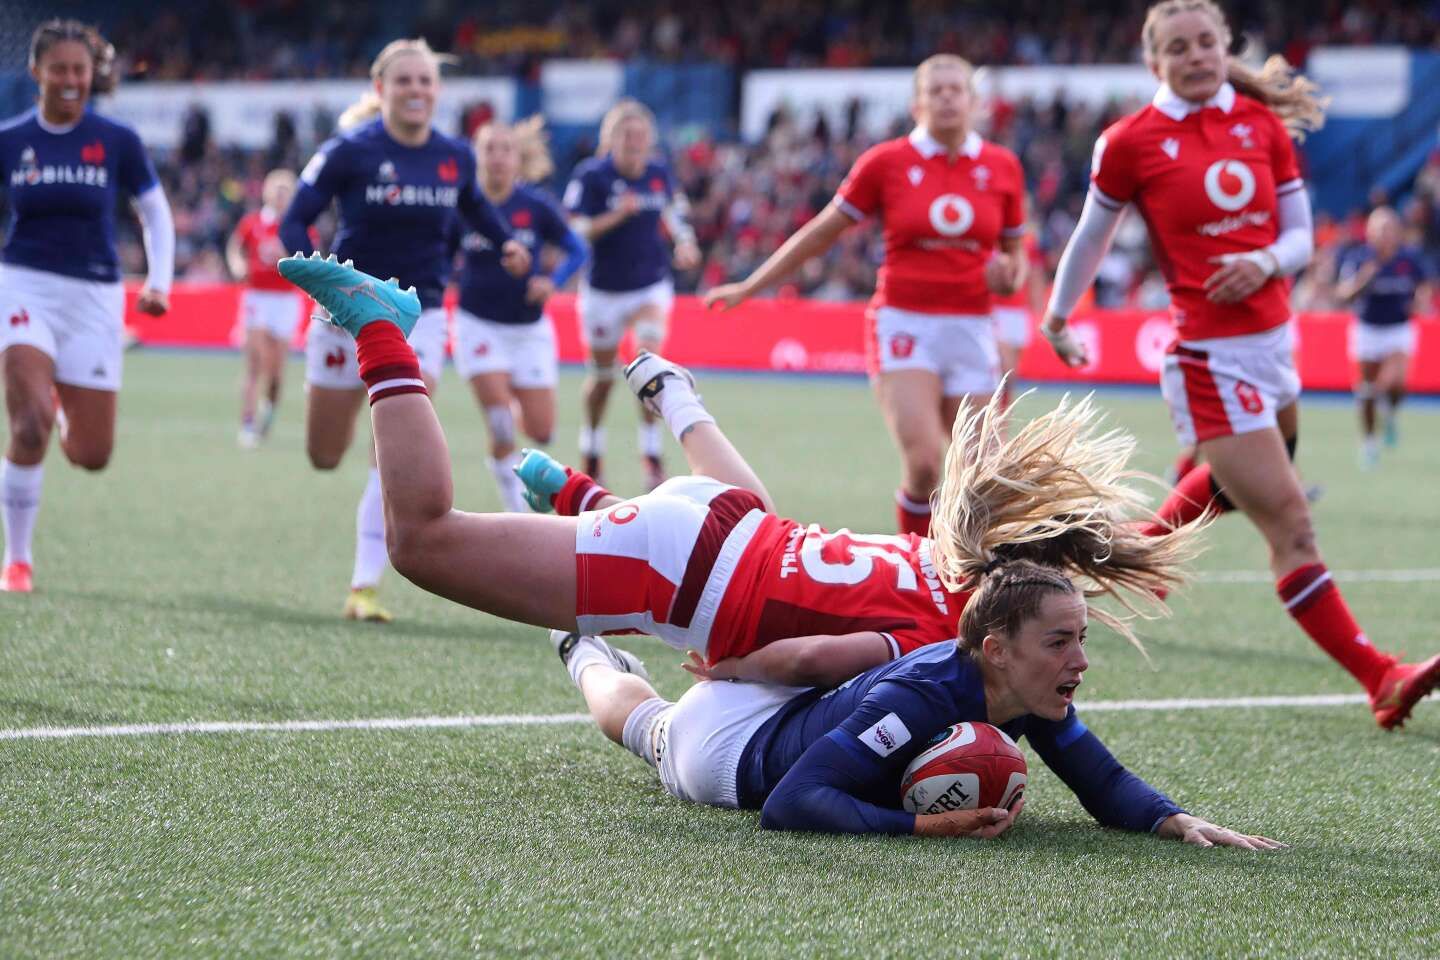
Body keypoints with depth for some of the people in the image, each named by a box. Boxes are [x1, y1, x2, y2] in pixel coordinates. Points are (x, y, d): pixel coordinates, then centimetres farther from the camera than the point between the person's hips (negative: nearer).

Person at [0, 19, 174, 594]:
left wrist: (159, 282, -1)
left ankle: (63, 408, 38)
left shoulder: (117, 142, 0)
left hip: (94, 297, 1)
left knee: (91, 455, 0)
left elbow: (155, 213, 11)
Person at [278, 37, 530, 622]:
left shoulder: (455, 157, -1)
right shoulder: (349, 151, -13)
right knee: (324, 457, 9)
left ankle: (365, 586, -10)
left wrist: (506, 242, 7)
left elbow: (471, 204, 23)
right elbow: (293, 224, -13)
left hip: (419, 315, 2)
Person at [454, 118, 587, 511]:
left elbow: (578, 250, 2)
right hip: (478, 326, -2)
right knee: (501, 426, -15)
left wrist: (553, 280, -15)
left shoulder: (536, 205, -7)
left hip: (529, 327, 2)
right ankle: (517, 508, 5)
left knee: (540, 431, 3)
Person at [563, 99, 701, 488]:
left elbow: (672, 209, 17)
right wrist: (617, 215, -28)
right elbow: (575, 232, -17)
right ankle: (591, 458, 35)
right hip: (604, 290, -1)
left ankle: (652, 456, -12)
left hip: (651, 285, 1)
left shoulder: (659, 172, -2)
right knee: (602, 376, 12)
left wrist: (684, 241, -1)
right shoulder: (591, 175, -13)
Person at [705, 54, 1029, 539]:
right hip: (904, 322, -3)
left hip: (971, 330, 3)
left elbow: (1014, 252, 17)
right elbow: (820, 233, 8)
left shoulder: (1002, 166, 5)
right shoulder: (886, 162, -1)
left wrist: (1010, 275, -7)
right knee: (922, 462, -19)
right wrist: (749, 287, 10)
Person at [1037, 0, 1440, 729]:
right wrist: (1057, 316, 19)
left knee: (1230, 484, 29)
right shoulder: (1133, 141, -7)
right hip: (1209, 359, -6)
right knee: (1289, 525, -12)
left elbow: (1299, 234, 8)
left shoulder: (1263, 123, 5)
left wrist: (1267, 261, -14)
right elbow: (1092, 234, 8)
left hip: (1273, 339, 6)